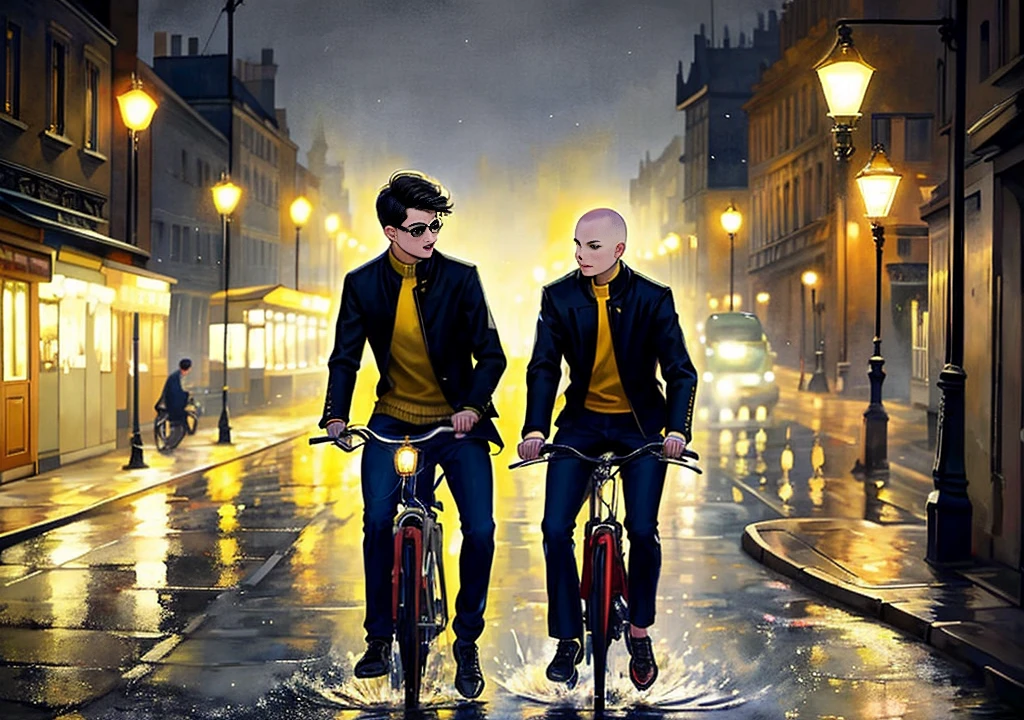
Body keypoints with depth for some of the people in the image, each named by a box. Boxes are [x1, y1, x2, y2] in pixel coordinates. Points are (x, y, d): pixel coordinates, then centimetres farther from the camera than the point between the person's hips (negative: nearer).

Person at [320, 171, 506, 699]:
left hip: (456, 422, -1)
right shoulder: (364, 284, -3)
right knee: (377, 522, -15)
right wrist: (336, 415, -14)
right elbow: (345, 356, 2)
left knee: (479, 530, -11)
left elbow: (490, 354, -7)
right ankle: (379, 638, 5)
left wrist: (473, 405, -23)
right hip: (393, 422, 1)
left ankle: (466, 642, 9)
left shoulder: (459, 278, -8)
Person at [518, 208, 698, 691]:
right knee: (555, 529, -11)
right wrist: (534, 429, -26)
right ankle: (568, 639, 6)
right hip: (582, 422, 2)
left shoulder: (652, 299, -10)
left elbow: (680, 371, -13)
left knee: (642, 530, -13)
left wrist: (677, 429, -29)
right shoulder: (559, 297, -6)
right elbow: (544, 368, -11)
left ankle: (639, 632, 12)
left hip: (639, 424, -2)